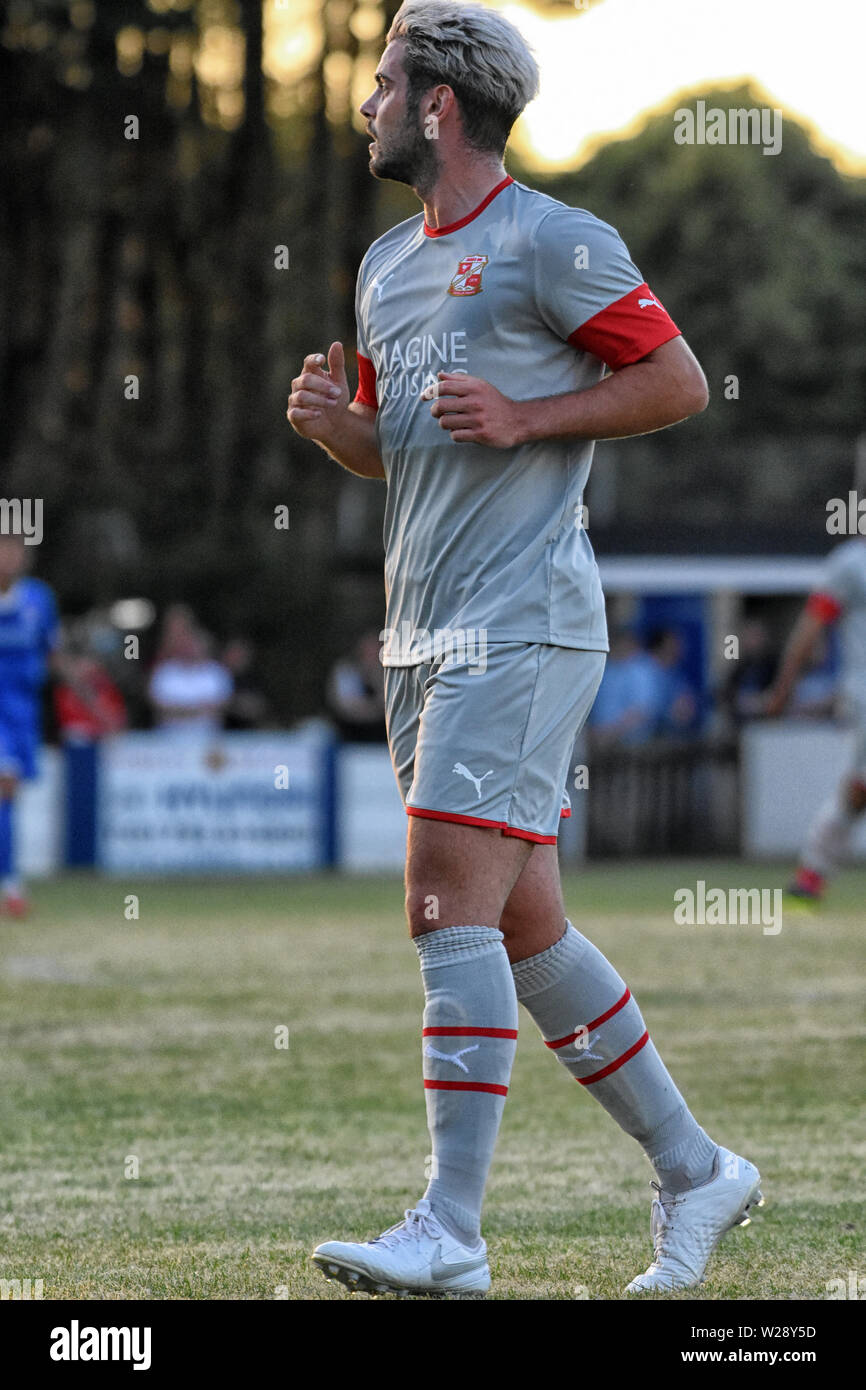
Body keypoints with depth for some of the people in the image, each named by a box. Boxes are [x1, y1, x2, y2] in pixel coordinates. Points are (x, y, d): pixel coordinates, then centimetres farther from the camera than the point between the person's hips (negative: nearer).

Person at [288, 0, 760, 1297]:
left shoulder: (551, 242, -7)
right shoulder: (387, 264, 19)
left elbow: (678, 380, -6)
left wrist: (525, 419, -15)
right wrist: (328, 415, 5)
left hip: (521, 620, -9)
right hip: (425, 632, 9)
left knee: (452, 907, -16)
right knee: (522, 926, 10)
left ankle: (450, 1232, -18)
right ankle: (693, 1170, 21)